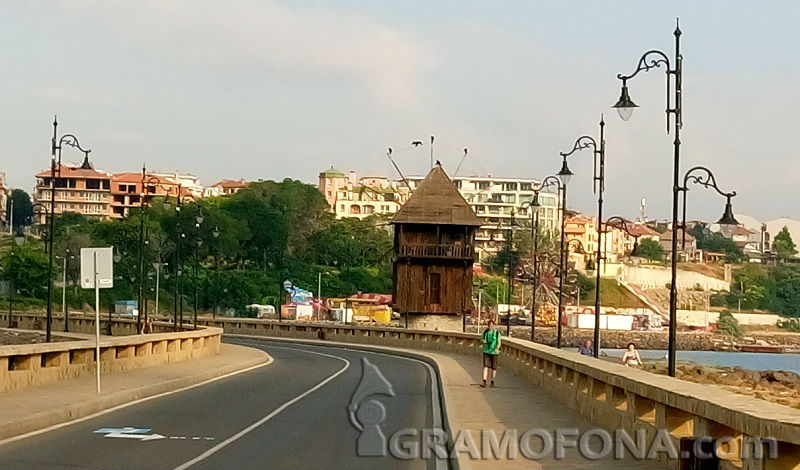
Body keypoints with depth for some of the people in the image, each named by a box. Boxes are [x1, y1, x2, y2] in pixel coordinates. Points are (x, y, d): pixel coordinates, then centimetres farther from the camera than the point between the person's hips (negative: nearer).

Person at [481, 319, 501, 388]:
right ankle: (484, 382, -15)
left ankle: (492, 382, 22)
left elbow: (499, 342, -6)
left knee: (494, 368, 7)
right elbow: (481, 339, 13)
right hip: (486, 351, 1)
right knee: (485, 366, -9)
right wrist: (483, 341, -12)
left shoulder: (497, 332, -6)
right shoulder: (485, 331, 2)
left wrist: (497, 348, -25)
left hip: (494, 352, -1)